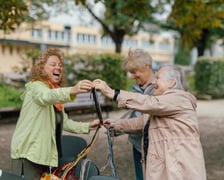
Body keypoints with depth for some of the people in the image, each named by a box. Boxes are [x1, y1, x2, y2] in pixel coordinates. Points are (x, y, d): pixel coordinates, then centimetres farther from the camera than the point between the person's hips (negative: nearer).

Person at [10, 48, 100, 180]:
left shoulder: (57, 92, 16)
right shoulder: (35, 86, -10)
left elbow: (64, 122, 17)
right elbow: (46, 96, -34)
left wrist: (87, 126, 2)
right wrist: (73, 90, -52)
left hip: (46, 154, 8)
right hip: (29, 153, -8)